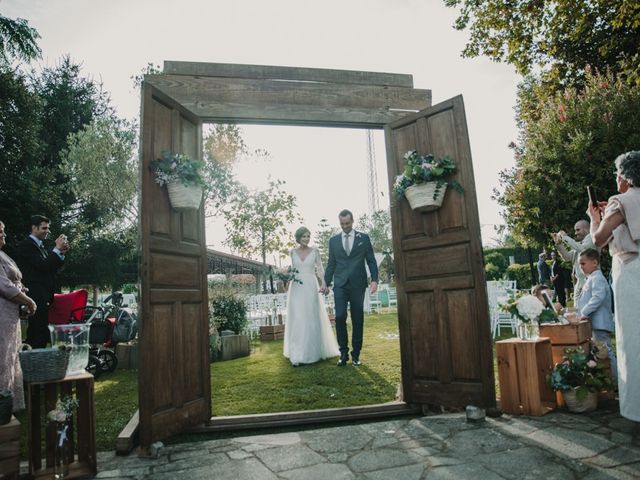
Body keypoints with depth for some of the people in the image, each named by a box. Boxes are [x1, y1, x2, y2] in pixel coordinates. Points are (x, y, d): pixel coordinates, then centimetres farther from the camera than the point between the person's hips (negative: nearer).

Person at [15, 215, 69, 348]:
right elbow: (43, 266, -18)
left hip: (43, 298, 9)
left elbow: (51, 267, 16)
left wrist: (62, 253, 3)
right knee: (40, 334, -11)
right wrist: (57, 249, -12)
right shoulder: (26, 245, -8)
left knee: (35, 334, 10)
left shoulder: (39, 246, 19)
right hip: (36, 297, -9)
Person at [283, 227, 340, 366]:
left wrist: (324, 282, -13)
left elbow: (320, 269, 2)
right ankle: (298, 355, 2)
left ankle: (314, 352, 18)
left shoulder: (315, 251, 2)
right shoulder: (293, 252, 6)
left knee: (312, 319, 4)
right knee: (297, 320, -2)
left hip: (311, 287, -1)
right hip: (296, 288, 1)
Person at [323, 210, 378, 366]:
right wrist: (326, 283, 7)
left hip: (358, 284, 0)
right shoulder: (333, 240, 11)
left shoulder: (364, 238, 7)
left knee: (358, 320, 3)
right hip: (340, 284, 1)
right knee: (340, 317, -11)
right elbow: (331, 264, 13)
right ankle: (343, 352, 3)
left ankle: (355, 354, 13)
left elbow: (371, 260, 5)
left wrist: (374, 280, -6)